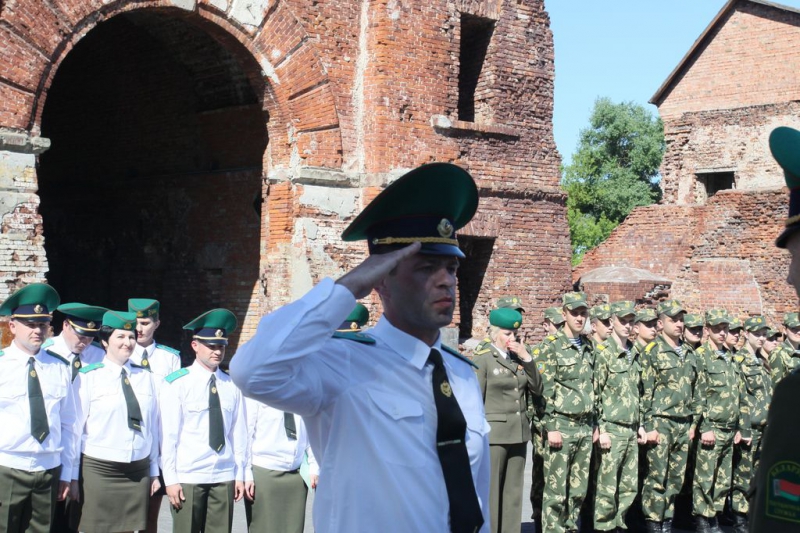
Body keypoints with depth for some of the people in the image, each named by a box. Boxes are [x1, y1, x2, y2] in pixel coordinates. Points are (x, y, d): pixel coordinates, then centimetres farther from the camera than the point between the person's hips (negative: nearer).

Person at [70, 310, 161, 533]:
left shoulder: (144, 377, 9)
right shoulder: (88, 377, -4)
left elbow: (152, 426, 11)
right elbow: (76, 427, -3)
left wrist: (154, 471, 11)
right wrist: (74, 476, -3)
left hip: (138, 472, 4)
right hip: (98, 470, -3)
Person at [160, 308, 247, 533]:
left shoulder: (232, 385, 4)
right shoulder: (177, 384, -5)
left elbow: (239, 433, 7)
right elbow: (168, 434, -6)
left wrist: (240, 474, 7)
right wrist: (170, 479, -7)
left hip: (224, 477, 3)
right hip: (188, 477, -3)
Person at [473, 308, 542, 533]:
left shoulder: (520, 358, 11)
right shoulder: (483, 359, -6)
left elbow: (537, 389, 6)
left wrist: (527, 359, -4)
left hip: (519, 434, 6)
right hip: (493, 434, -6)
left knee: (513, 491, 10)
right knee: (490, 492, -1)